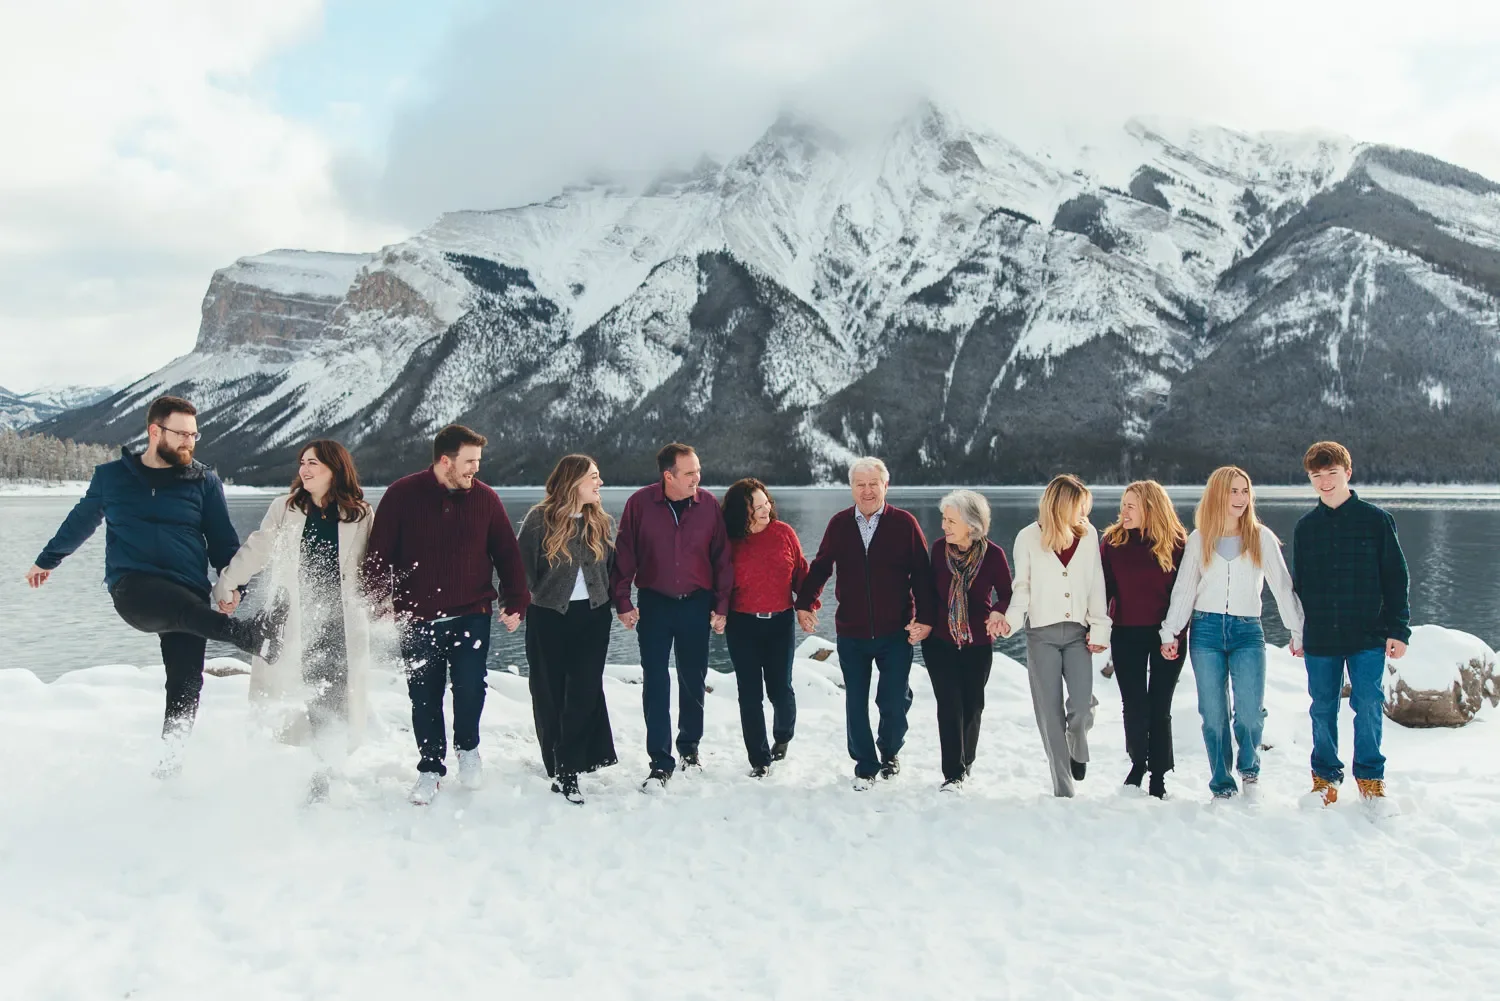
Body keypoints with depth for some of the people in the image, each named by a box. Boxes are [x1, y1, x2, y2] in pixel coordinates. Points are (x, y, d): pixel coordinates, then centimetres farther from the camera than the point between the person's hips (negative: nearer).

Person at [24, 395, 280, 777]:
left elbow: (224, 542, 12)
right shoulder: (110, 476, 11)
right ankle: (254, 636, -57)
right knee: (183, 608, -36)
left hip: (188, 594, 2)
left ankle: (169, 765, 3)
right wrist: (46, 560, 40)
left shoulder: (204, 481, 10)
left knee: (185, 685, -10)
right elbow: (80, 521, 27)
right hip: (133, 588, -2)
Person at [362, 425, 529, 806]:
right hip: (418, 619, 0)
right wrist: (380, 597, -8)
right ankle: (430, 768, 25)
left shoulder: (484, 497, 1)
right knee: (424, 698, 6)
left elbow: (507, 554, 7)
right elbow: (379, 552, -1)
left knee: (470, 687, -10)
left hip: (472, 616, 1)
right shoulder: (403, 495, -4)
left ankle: (467, 748, 19)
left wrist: (515, 602, 3)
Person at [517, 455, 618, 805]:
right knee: (550, 694, 6)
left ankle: (567, 772, -5)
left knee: (584, 693, -7)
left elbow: (612, 568, 14)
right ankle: (555, 762, 22)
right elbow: (522, 566, -4)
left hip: (593, 618, 2)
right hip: (549, 617, -2)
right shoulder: (540, 519, -7)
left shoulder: (602, 522, 6)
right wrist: (520, 603, -9)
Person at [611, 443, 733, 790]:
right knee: (656, 683, -2)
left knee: (693, 680, 12)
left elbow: (722, 557, 1)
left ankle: (690, 746, 32)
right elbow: (624, 554, -3)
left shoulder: (709, 504, -6)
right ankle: (661, 762, 4)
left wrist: (721, 605, 0)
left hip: (696, 604, 1)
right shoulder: (640, 503, -10)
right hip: (654, 603, -1)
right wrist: (623, 602, -5)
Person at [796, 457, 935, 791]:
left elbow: (922, 575, -5)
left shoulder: (904, 523, -5)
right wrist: (804, 604, 0)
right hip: (851, 633, 2)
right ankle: (865, 765, 23)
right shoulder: (839, 524, 2)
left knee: (895, 702, 3)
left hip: (896, 632, -2)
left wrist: (925, 618, -9)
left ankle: (889, 753, 31)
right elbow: (820, 566, 9)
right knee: (855, 703, 8)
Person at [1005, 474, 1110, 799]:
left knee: (1082, 705, -12)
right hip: (1042, 633, -1)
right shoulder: (1029, 538, -1)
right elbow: (1022, 587, 3)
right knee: (1050, 713, 0)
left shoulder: (1089, 535, 5)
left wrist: (1099, 628, 0)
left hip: (1077, 632, 1)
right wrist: (1012, 619, -14)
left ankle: (1078, 750, 23)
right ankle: (1063, 789, 10)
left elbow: (1096, 586, 8)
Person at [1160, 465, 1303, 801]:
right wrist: (1170, 632, 3)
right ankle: (1222, 786, 13)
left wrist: (1298, 631, 1)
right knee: (1213, 714, 1)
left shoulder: (1262, 537, 6)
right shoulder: (1199, 539, 8)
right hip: (1206, 630, 1)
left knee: (1250, 711, -12)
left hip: (1247, 631, -1)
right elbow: (1183, 589, 9)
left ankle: (1249, 767, 17)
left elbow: (1283, 586, 6)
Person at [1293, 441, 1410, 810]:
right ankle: (1325, 777, 22)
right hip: (1319, 638, 3)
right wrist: (1297, 633, 13)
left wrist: (1398, 630, -4)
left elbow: (1395, 578, 1)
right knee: (1323, 709, 8)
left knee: (1369, 706, -2)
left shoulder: (1375, 519, 0)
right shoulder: (1306, 526, 8)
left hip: (1368, 635, -2)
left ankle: (1370, 778, 15)